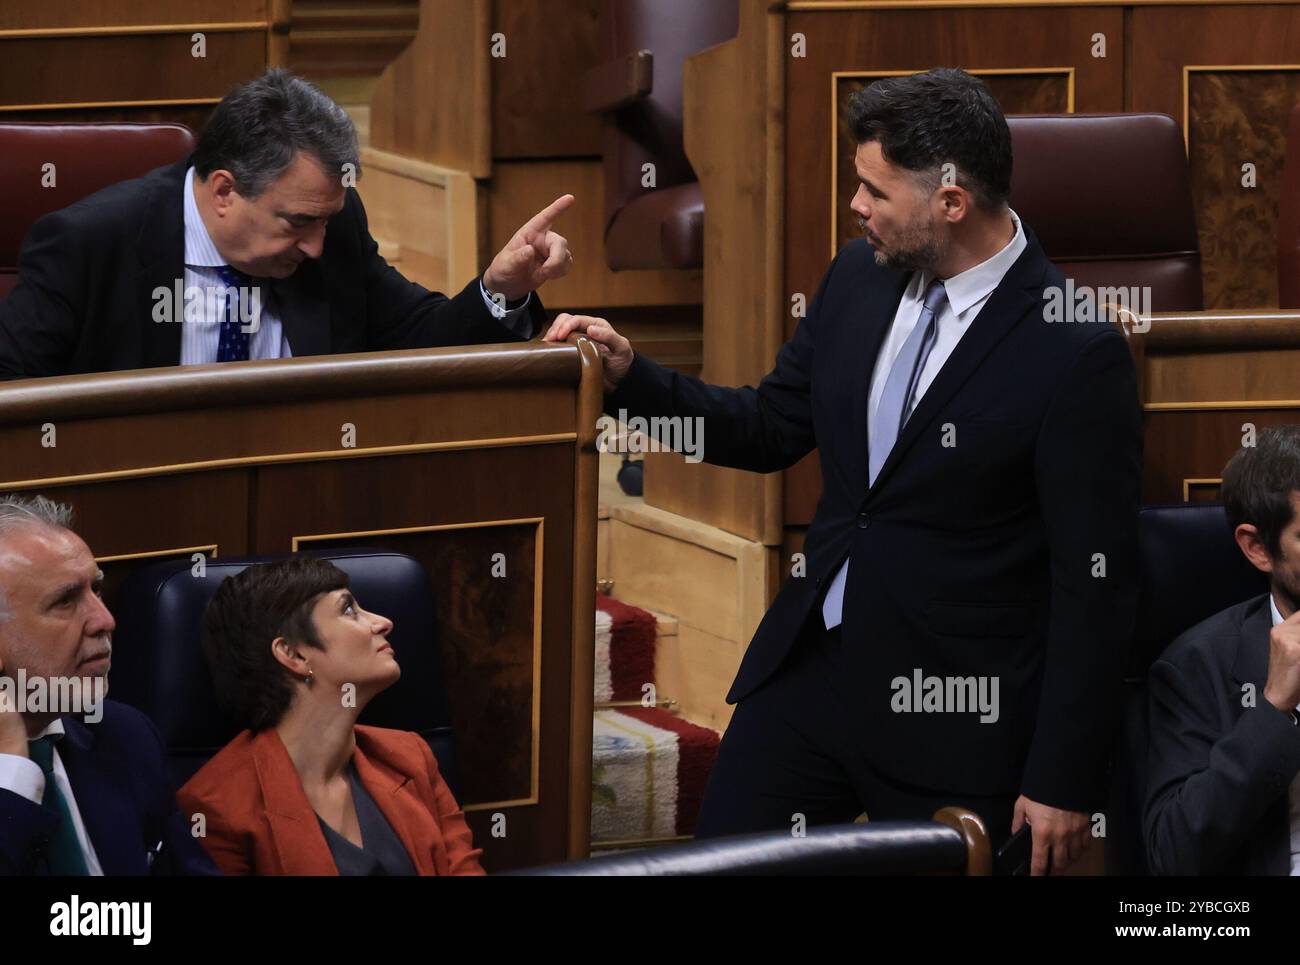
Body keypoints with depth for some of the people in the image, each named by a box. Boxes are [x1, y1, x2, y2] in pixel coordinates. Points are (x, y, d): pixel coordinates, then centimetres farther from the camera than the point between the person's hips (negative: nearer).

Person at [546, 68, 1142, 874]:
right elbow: (770, 429, 17)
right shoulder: (860, 277, 3)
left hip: (955, 715, -6)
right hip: (810, 669, 6)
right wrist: (632, 376, 2)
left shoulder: (1077, 351, -18)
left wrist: (1065, 782, -14)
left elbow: (1096, 585, -15)